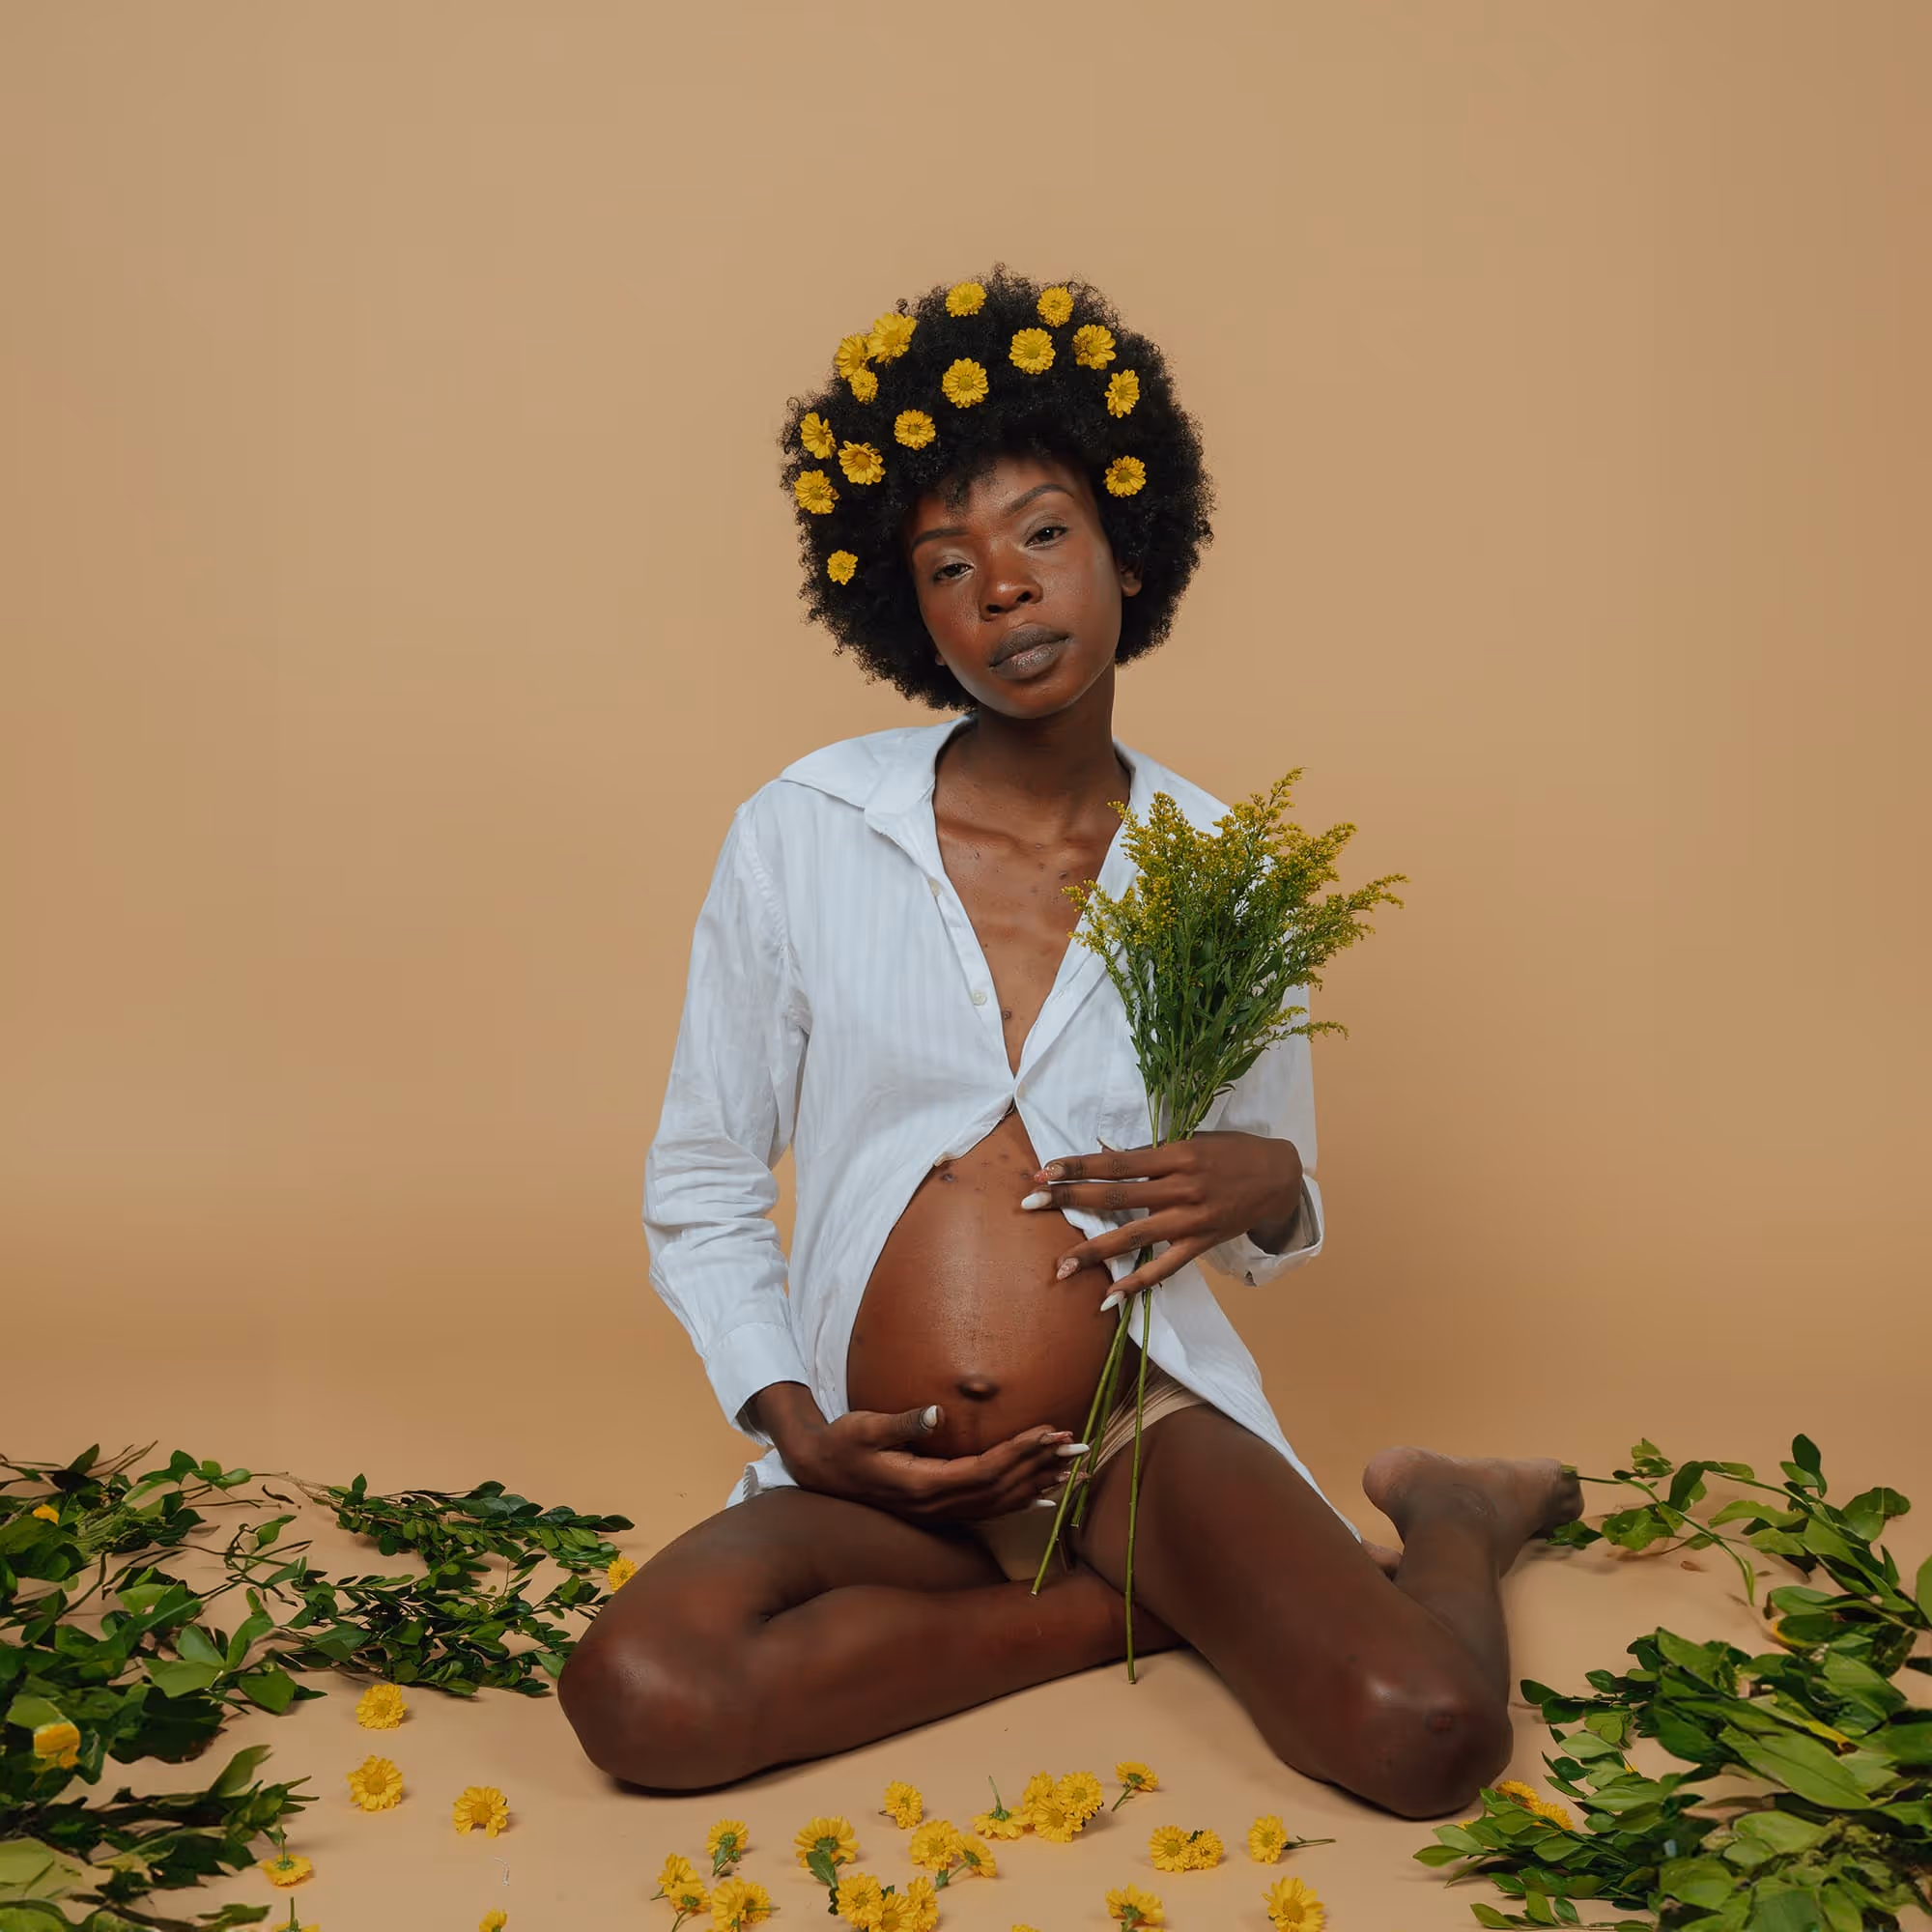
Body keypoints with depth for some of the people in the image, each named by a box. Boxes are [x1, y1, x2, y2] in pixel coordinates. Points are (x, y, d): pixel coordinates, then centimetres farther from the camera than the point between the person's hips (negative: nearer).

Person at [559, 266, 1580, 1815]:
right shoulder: (800, 835, -3)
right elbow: (700, 1188, 4)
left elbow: (1285, 1228, 13)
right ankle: (1132, 1611, -7)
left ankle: (1444, 1515, 11)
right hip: (881, 1468, 1)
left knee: (1424, 1733, -25)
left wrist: (1262, 1182, -11)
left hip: (1145, 1421, -1)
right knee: (643, 1701, -28)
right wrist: (801, 1430, -9)